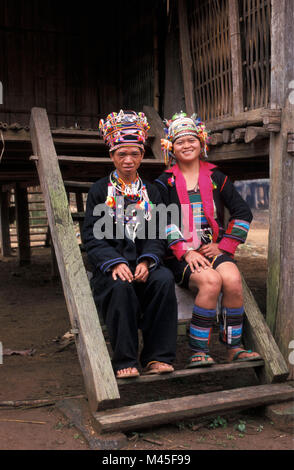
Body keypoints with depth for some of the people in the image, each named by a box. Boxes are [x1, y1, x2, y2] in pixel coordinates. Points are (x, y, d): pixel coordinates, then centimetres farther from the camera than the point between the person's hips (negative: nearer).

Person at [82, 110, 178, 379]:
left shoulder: (151, 192, 15)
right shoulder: (100, 191, 8)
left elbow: (157, 235, 6)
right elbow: (92, 236, -2)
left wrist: (147, 261, -15)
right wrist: (114, 263, -19)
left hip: (144, 264, 2)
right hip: (110, 266, -2)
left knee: (165, 279, -30)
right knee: (121, 286, -35)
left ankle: (157, 357, -22)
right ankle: (125, 361, -23)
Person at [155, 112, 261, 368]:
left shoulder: (216, 177, 14)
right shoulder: (166, 182, 8)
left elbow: (243, 212, 12)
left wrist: (224, 245, 1)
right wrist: (185, 252, -15)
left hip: (213, 248, 2)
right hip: (179, 253, -2)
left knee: (233, 279, -28)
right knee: (211, 281, -31)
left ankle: (234, 346, -12)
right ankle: (198, 351, -19)